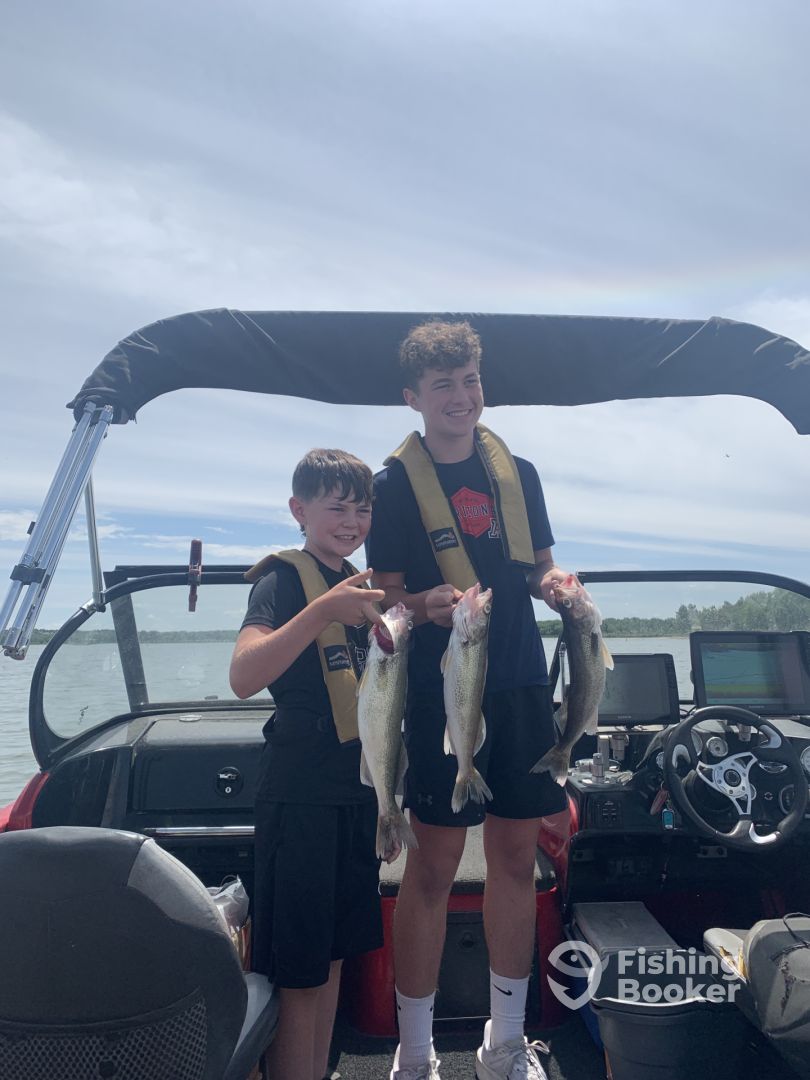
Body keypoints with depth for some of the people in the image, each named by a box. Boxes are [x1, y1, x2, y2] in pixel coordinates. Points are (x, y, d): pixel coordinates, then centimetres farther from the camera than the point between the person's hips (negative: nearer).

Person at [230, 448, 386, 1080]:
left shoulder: (357, 583, 10)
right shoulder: (282, 579, -13)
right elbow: (244, 676, -28)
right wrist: (322, 610, -39)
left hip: (355, 788, 8)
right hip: (300, 795, -8)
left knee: (335, 953, 19)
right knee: (298, 972, 2)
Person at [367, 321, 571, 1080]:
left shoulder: (518, 474, 10)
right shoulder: (395, 484, -3)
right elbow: (386, 598, -4)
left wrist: (557, 584, -6)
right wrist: (427, 604, -24)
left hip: (521, 686, 5)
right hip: (440, 694, -4)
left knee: (516, 860, 12)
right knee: (433, 867, 2)